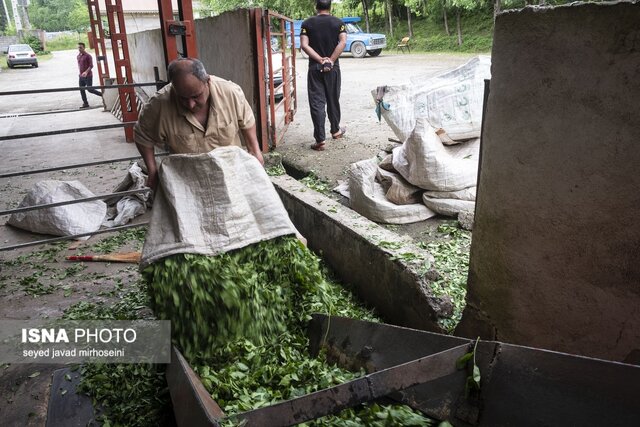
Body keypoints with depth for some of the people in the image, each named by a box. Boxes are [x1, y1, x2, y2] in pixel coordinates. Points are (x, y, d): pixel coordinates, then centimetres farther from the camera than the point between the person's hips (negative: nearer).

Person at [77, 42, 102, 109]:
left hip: (88, 76, -7)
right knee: (81, 90, 1)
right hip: (81, 76, 7)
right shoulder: (78, 56, 14)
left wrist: (86, 72, -28)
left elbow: (91, 66, -16)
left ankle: (102, 95, 11)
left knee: (90, 89, -9)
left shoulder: (88, 56, -9)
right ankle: (85, 103, 5)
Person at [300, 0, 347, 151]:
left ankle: (320, 140, -7)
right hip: (333, 68, 1)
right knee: (333, 100, 17)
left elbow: (304, 45, -10)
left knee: (316, 103, -2)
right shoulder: (338, 22, 3)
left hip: (315, 68, -1)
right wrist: (331, 60, -11)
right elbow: (342, 43, -12)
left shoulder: (307, 23, 2)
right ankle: (335, 130, 32)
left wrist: (321, 60, -11)